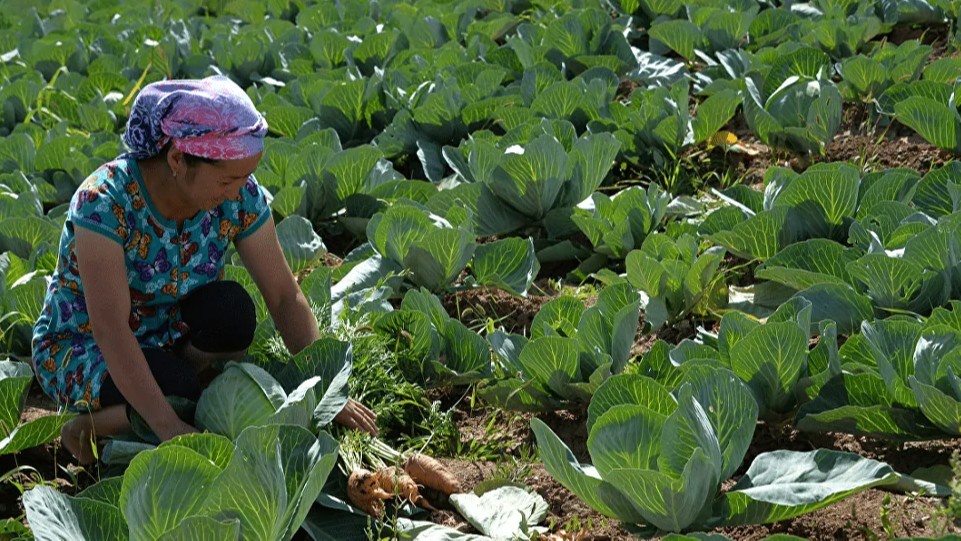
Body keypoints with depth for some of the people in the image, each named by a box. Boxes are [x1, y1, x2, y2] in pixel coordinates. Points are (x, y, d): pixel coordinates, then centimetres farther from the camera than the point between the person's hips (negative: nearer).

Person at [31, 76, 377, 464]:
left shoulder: (240, 196, -16)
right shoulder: (104, 201, -30)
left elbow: (285, 296, -12)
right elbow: (109, 327, -37)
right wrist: (168, 426, -44)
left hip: (168, 335, 5)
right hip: (82, 347, -5)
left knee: (231, 308, -27)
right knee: (180, 387, -34)